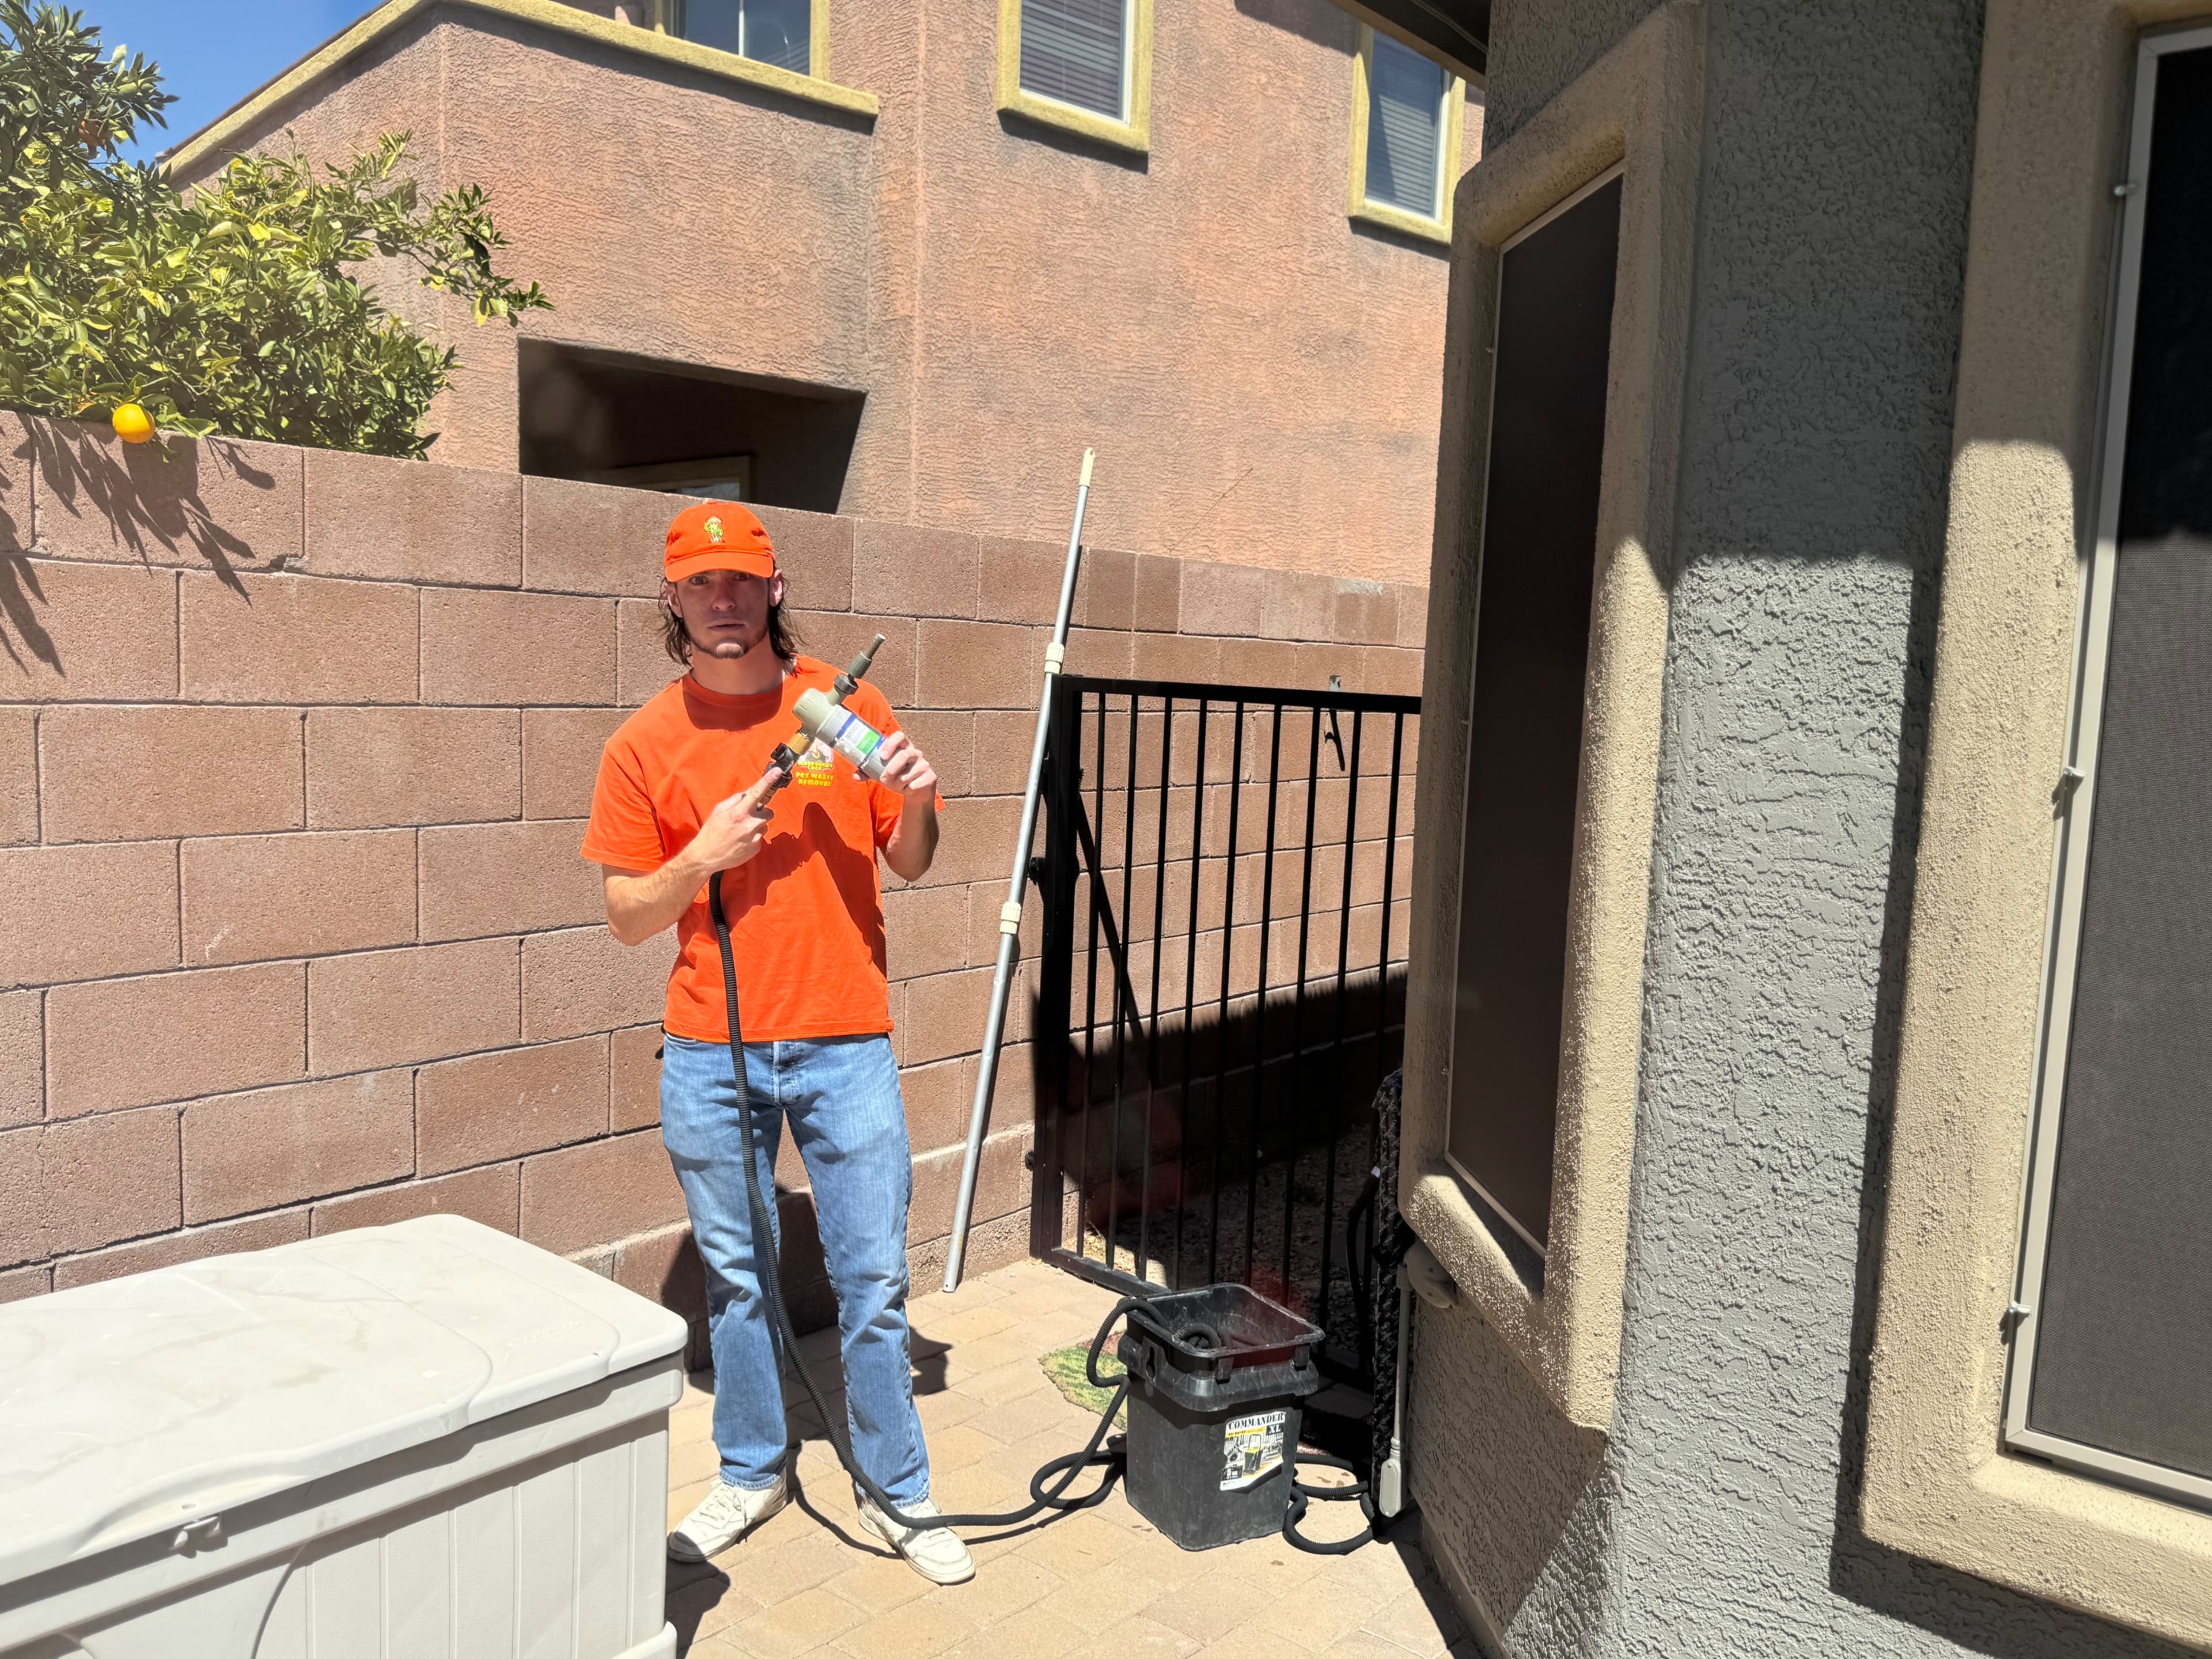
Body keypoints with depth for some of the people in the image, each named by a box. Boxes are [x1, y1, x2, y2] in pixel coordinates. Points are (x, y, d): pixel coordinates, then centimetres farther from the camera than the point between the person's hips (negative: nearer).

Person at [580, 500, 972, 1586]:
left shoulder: (851, 706, 2)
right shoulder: (644, 744, 1)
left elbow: (909, 864, 8)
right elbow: (626, 918, 3)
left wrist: (917, 803, -13)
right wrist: (702, 858, -15)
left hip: (845, 1045, 0)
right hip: (710, 1054, 1)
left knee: (873, 1281, 5)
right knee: (734, 1276, 15)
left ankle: (899, 1494, 23)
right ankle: (752, 1473, 35)